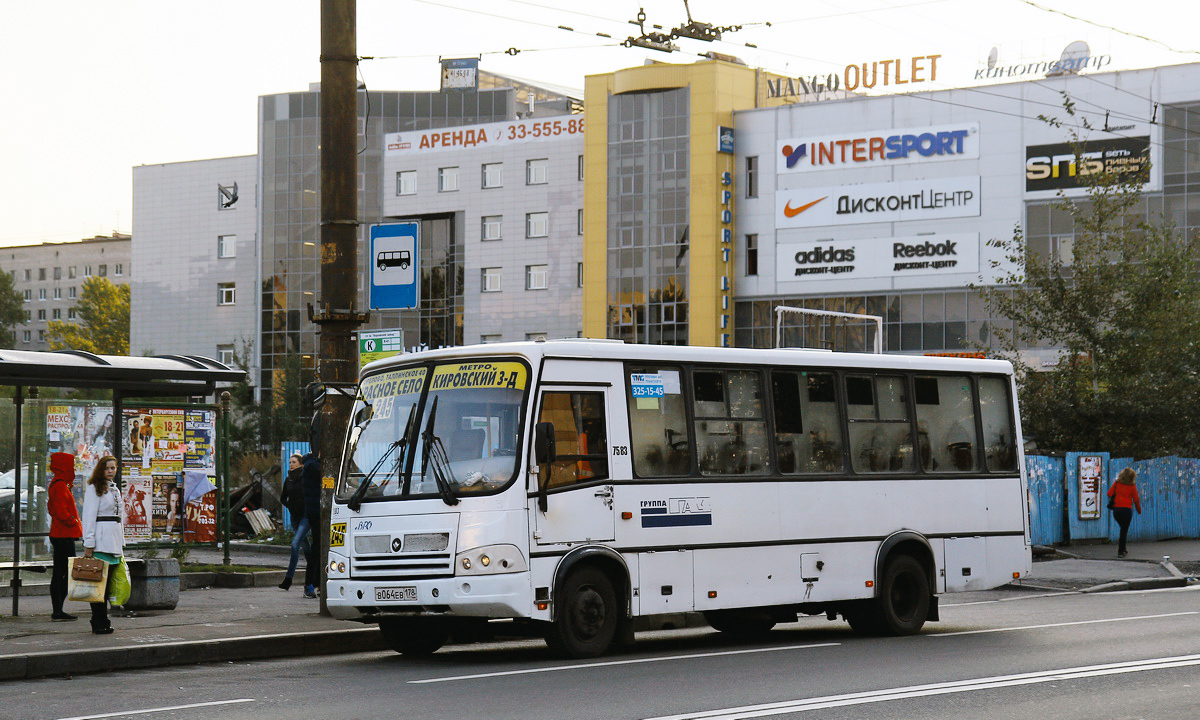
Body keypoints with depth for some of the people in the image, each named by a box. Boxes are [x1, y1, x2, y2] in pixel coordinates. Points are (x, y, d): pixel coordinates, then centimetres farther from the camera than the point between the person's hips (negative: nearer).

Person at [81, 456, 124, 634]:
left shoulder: (115, 490, 21)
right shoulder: (94, 488, -4)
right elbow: (89, 516, -10)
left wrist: (121, 544, 22)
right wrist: (89, 544, -15)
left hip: (114, 540, 8)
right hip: (100, 540, -8)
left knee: (108, 583, 7)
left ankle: (101, 621, 11)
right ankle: (99, 623, -9)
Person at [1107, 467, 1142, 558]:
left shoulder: (1117, 483, 1)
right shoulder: (1132, 486, -6)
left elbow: (1109, 493, 0)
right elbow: (1136, 499, -1)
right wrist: (1139, 510, 14)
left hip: (1116, 509, 4)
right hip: (1127, 510, -4)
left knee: (1123, 529, 22)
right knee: (1124, 530, 4)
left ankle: (1122, 549, 17)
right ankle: (1120, 551, 3)